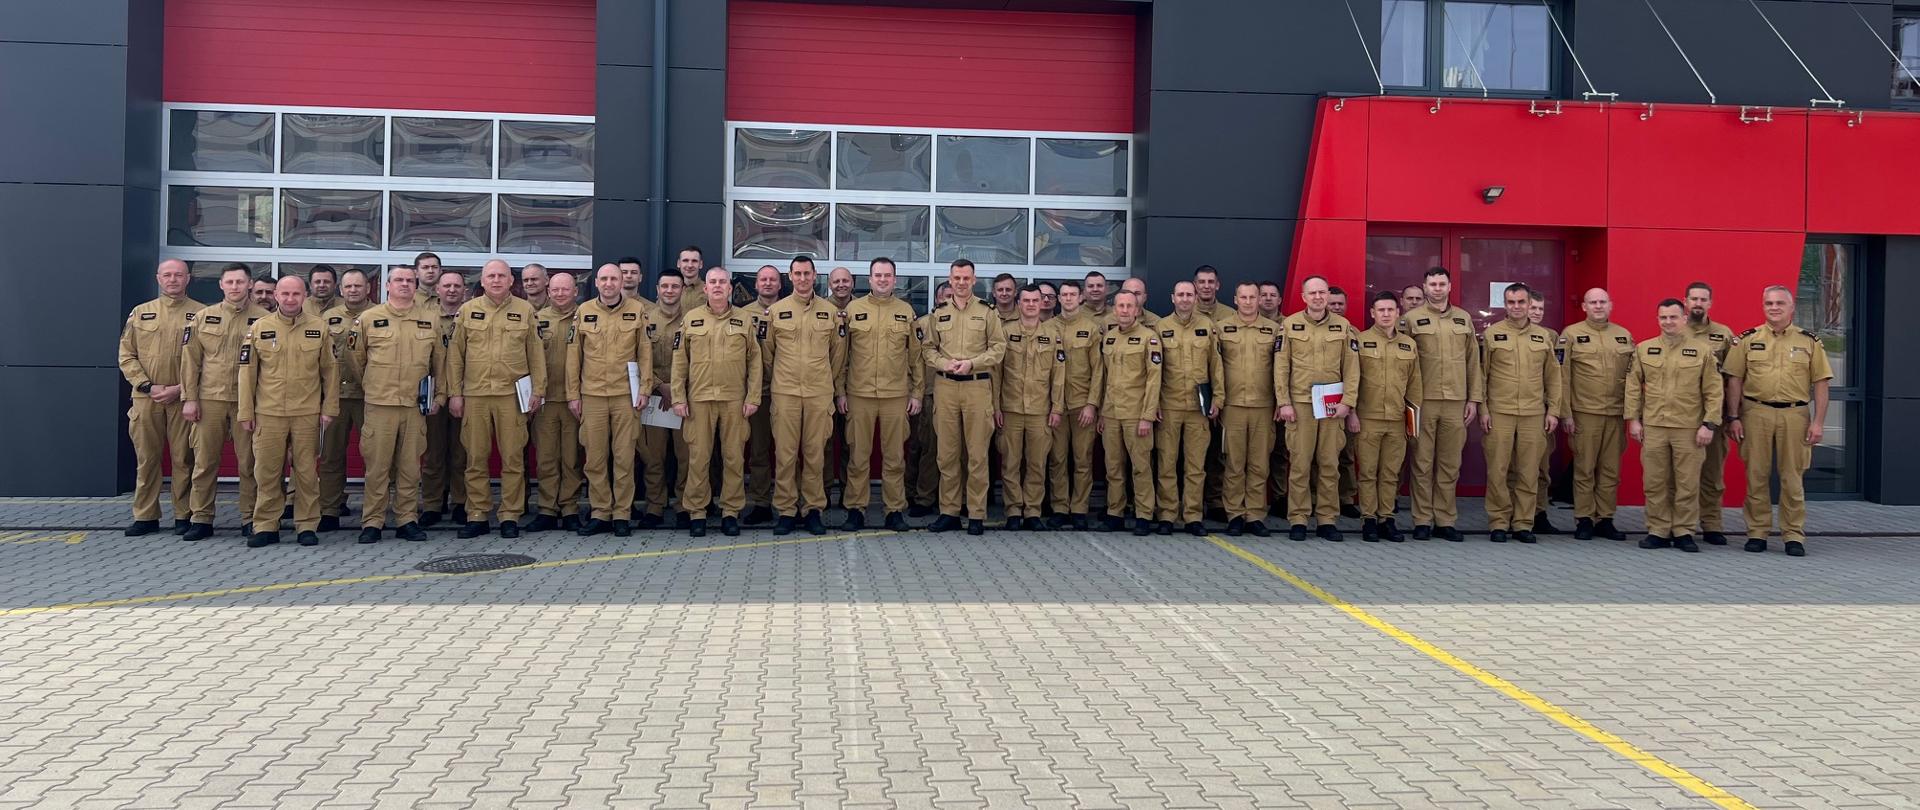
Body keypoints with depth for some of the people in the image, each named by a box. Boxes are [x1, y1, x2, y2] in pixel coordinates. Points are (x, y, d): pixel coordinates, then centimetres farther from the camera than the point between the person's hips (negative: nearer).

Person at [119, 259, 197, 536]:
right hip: (146, 398, 2)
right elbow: (127, 356, 8)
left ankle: (184, 515, 10)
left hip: (183, 398, -2)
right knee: (146, 459, 6)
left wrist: (180, 389, -10)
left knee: (183, 458, 1)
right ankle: (145, 516, 13)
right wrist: (148, 386, -5)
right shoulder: (140, 313, 11)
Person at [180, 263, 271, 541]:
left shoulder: (263, 319, 1)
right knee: (204, 461, 5)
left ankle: (249, 519, 13)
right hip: (209, 400, 2)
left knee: (249, 462, 4)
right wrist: (189, 398, 1)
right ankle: (201, 519, 13)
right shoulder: (203, 318, 7)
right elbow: (190, 360, 7)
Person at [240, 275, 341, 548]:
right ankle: (266, 527, 13)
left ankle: (307, 526, 12)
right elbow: (247, 372, 6)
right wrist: (246, 412, 3)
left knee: (307, 472, 4)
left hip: (307, 413, 0)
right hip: (268, 413, 1)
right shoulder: (259, 328, 4)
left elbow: (330, 370, 6)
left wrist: (329, 408, 2)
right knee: (266, 472, 4)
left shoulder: (319, 328, 4)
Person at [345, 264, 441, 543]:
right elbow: (355, 358, 12)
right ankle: (372, 522, 7)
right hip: (379, 405, -1)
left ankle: (407, 520, 13)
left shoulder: (429, 321, 9)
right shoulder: (368, 319, 3)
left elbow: (439, 363, 14)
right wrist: (370, 386, 15)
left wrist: (439, 396, 11)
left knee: (410, 466, 5)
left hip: (416, 406, 2)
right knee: (377, 466, 0)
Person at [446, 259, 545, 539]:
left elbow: (536, 354, 7)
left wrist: (538, 390, 1)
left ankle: (510, 516, 8)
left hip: (512, 394, -1)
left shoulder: (525, 311, 7)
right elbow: (455, 355, 8)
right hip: (475, 395, 1)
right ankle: (477, 516, 13)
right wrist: (454, 393, 3)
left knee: (513, 458, 1)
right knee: (475, 458, 5)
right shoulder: (467, 311, 8)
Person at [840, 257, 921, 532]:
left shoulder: (906, 311, 8)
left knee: (895, 457, 5)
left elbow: (916, 354, 9)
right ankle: (855, 509, 11)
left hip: (896, 395, 1)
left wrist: (917, 392, 5)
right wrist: (840, 391, 1)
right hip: (859, 394, 0)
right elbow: (841, 353, 6)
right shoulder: (853, 309, 5)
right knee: (858, 456, 4)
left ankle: (895, 511, 12)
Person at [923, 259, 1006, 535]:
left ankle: (977, 514, 4)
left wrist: (972, 363, -12)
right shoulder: (939, 313, 12)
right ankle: (949, 512, 11)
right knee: (947, 451, 4)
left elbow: (998, 347, 1)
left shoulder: (987, 312, 5)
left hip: (977, 386, -2)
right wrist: (944, 364, -8)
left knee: (977, 452, -2)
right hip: (945, 386, 2)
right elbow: (928, 347, 10)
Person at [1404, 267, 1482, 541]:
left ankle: (1445, 521, 12)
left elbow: (1473, 362, 12)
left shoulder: (1464, 319, 11)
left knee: (1450, 464, 5)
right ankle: (1422, 521, 7)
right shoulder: (1412, 319, 2)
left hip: (1456, 402, 3)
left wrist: (1474, 398, 6)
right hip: (1423, 401, -2)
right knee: (1422, 463, 1)